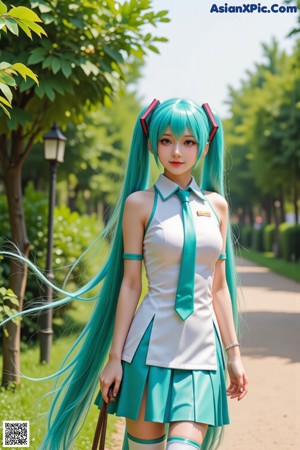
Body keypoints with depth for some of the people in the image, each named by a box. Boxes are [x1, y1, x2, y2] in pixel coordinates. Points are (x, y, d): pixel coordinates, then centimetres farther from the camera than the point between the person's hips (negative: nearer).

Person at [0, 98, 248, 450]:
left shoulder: (217, 205, 10)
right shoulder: (140, 203, 0)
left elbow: (219, 285, 13)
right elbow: (130, 283, 0)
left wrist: (233, 353, 11)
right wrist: (114, 357, -2)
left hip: (202, 348, 3)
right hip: (152, 344, -2)